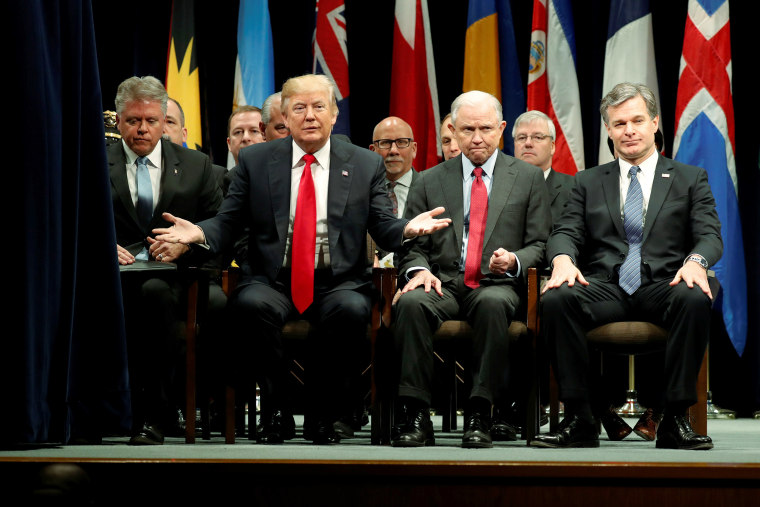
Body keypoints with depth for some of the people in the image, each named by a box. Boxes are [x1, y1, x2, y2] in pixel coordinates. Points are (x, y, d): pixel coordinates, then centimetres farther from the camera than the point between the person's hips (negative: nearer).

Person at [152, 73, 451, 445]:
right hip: (272, 283, 0)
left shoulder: (366, 165, 10)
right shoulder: (255, 161, 10)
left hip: (338, 284, 0)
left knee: (351, 310, -35)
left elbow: (384, 230, 7)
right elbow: (228, 223, 9)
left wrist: (408, 228, -16)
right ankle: (281, 404, -13)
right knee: (250, 304, -34)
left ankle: (324, 412, -13)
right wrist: (198, 233, -13)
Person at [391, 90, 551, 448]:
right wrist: (419, 269, -10)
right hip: (444, 283, 1)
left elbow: (539, 244, 9)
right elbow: (412, 246, 13)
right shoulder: (429, 182, 16)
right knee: (411, 303, -34)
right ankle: (415, 414, -30)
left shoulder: (528, 178, 13)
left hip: (497, 284, -1)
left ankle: (479, 415, -33)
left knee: (493, 303, -39)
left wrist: (513, 261, -13)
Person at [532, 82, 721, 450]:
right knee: (556, 299, -32)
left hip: (663, 286, -1)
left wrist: (696, 261, -21)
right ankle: (578, 420, -26)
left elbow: (709, 235, 4)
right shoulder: (588, 182, 21)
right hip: (606, 289, 1)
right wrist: (562, 259, -16)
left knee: (695, 300, -37)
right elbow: (566, 233, 9)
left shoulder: (690, 179, 17)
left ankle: (674, 420, -28)